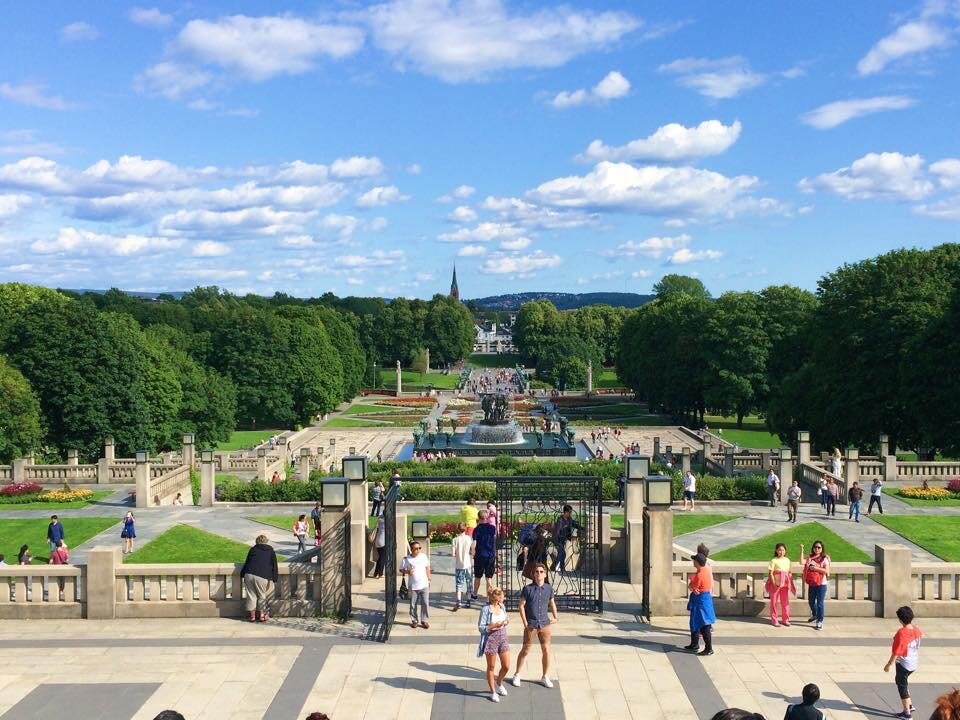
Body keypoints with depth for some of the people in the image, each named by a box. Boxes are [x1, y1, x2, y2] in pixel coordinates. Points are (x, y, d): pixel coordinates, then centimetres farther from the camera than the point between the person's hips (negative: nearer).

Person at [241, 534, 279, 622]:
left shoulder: (252, 550, 17)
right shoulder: (270, 551, 13)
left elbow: (246, 562, 21)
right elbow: (274, 565, 11)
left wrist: (242, 575, 28)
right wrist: (275, 579, 14)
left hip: (249, 575, 2)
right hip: (262, 577, -2)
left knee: (251, 595, 11)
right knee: (261, 596, 12)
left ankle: (251, 615, 13)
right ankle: (261, 615, 12)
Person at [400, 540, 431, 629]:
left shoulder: (423, 556, 1)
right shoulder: (406, 559, -6)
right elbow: (401, 569, 1)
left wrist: (429, 577, 14)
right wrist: (407, 572, -18)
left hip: (424, 585, 1)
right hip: (413, 586, -1)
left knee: (425, 603, 2)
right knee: (413, 604, 7)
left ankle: (425, 620, 13)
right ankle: (414, 620, 21)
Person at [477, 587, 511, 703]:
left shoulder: (502, 606, 3)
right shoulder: (486, 609, -16)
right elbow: (480, 628, -14)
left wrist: (506, 622, -4)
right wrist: (494, 626, -25)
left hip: (503, 638, 6)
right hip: (491, 640, -6)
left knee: (506, 666, 9)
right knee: (491, 667, 9)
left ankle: (499, 683, 38)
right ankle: (493, 691, 25)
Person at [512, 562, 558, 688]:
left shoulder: (549, 588, 3)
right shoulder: (527, 589, -8)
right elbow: (521, 606, -5)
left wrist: (555, 617, 9)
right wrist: (525, 622, -9)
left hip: (545, 624, 3)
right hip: (531, 625, -3)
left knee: (546, 650, 8)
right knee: (525, 650, 5)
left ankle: (545, 677, 23)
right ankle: (517, 675, 22)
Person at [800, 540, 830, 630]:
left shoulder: (824, 559, -7)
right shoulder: (810, 558, 3)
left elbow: (827, 571, -17)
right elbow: (802, 562, -14)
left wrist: (816, 568, -23)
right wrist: (801, 550, -19)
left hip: (821, 584, -5)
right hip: (811, 584, 5)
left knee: (820, 603, -1)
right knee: (811, 601, 19)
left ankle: (820, 621, 8)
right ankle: (814, 615, 44)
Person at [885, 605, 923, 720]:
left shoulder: (901, 633, -24)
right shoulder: (916, 630, -3)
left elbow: (896, 652, -21)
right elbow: (921, 634, 24)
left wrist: (888, 665, -11)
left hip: (903, 664, -8)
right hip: (914, 663, 8)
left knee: (902, 686, 7)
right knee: (900, 680, 27)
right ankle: (909, 705, 28)